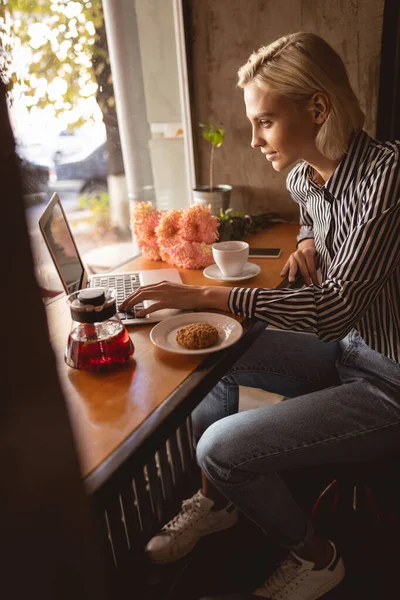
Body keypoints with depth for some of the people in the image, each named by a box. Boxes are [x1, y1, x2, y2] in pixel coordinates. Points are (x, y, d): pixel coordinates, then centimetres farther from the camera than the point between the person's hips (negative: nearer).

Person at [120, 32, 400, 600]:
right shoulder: (303, 176, 1)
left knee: (222, 449, -16)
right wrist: (307, 241, 2)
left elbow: (334, 308, -29)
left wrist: (203, 295, -28)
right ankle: (216, 500, 25)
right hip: (345, 349, 9)